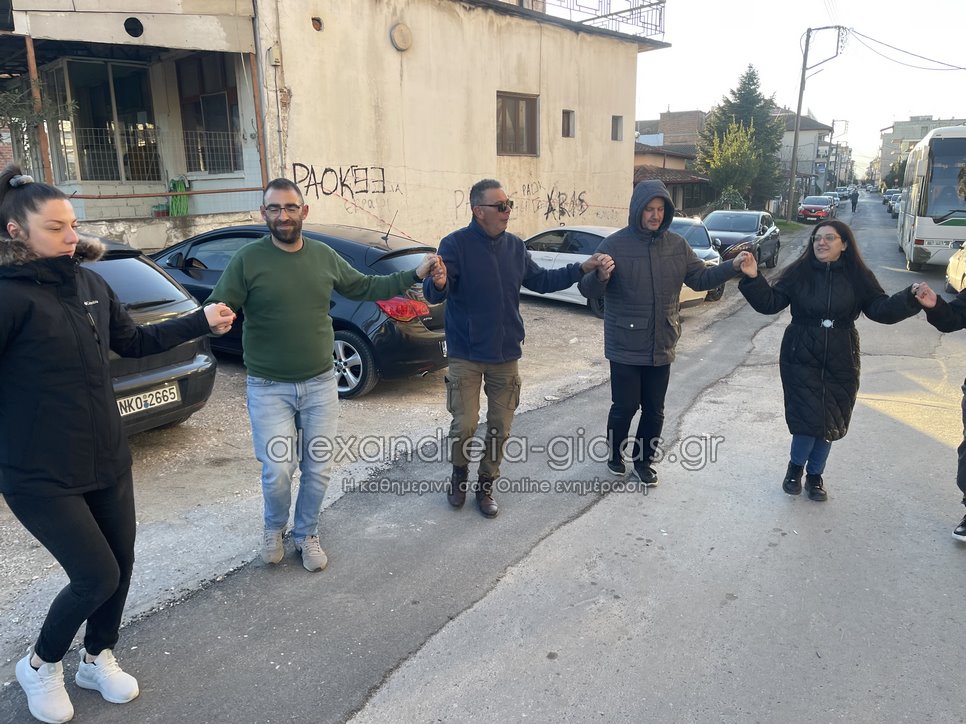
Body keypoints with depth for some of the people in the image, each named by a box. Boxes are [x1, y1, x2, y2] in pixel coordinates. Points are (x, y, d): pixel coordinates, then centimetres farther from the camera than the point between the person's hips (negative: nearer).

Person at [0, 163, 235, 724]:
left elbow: (134, 342, 16)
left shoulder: (91, 285, 4)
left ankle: (99, 658, 40)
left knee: (121, 564, 14)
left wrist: (202, 321, 12)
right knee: (96, 576, -3)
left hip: (108, 460, 7)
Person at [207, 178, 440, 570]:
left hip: (320, 384, 3)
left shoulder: (324, 256, 3)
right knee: (278, 471, -4)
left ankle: (306, 535, 34)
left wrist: (414, 274, 11)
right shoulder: (247, 259, -10)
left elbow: (364, 287, 15)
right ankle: (274, 529, 30)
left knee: (318, 469, 9)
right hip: (268, 388, -3)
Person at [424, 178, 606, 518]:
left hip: (505, 355, 5)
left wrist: (581, 268, 11)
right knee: (464, 425, -4)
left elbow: (540, 280, 16)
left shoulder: (515, 246, 4)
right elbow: (434, 295, -21)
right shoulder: (456, 244, -13)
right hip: (466, 355, -4)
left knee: (500, 427, 9)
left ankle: (486, 485, 29)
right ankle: (459, 474, 27)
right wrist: (438, 283, -45)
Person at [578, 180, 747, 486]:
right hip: (625, 347, -4)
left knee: (654, 409, 13)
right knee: (625, 406, 6)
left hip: (661, 346, 4)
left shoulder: (677, 245, 2)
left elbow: (700, 278, 10)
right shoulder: (615, 244, -11)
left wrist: (732, 267, -6)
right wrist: (599, 276, -37)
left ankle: (644, 460, 32)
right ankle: (615, 454, 31)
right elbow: (588, 290, -14)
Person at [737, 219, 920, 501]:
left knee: (832, 422, 10)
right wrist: (753, 279, -22)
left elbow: (881, 309, -1)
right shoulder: (798, 273, -5)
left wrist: (910, 298, -17)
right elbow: (770, 303, -7)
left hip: (840, 362, 2)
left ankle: (815, 475, 32)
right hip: (801, 359, -2)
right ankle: (795, 467, 22)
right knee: (808, 418, -8)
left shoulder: (857, 277, -1)